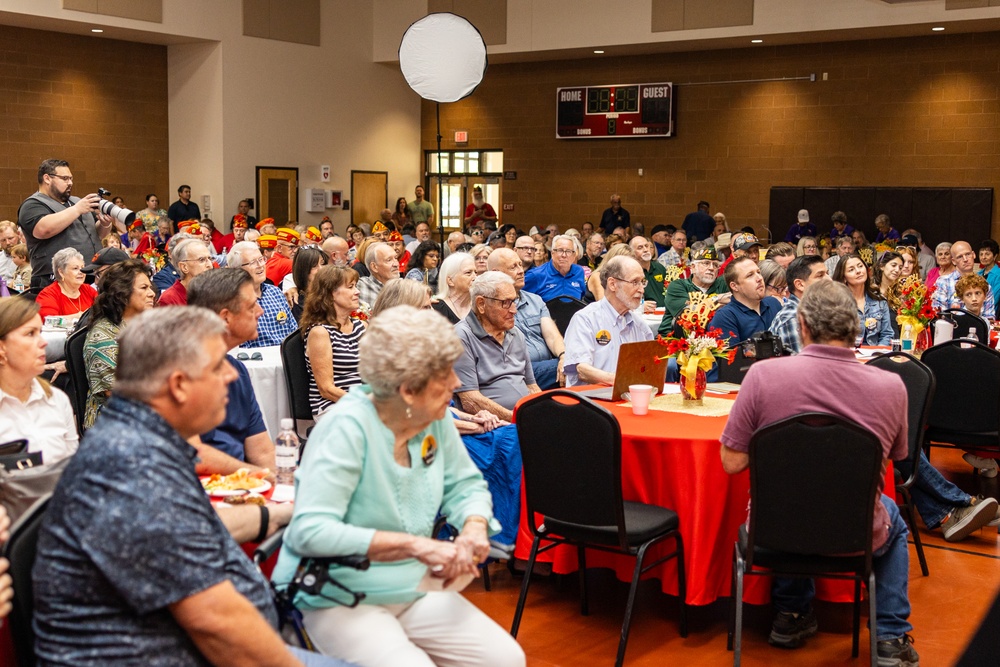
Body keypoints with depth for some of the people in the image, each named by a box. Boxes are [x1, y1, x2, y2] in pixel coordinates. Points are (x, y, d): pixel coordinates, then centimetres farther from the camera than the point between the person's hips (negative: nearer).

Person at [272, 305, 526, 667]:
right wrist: (415, 545, -30)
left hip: (414, 592, 6)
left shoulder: (436, 419, -1)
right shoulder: (347, 427, -21)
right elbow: (309, 532, -28)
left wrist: (474, 527, -12)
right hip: (341, 603, -6)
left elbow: (465, 485, 12)